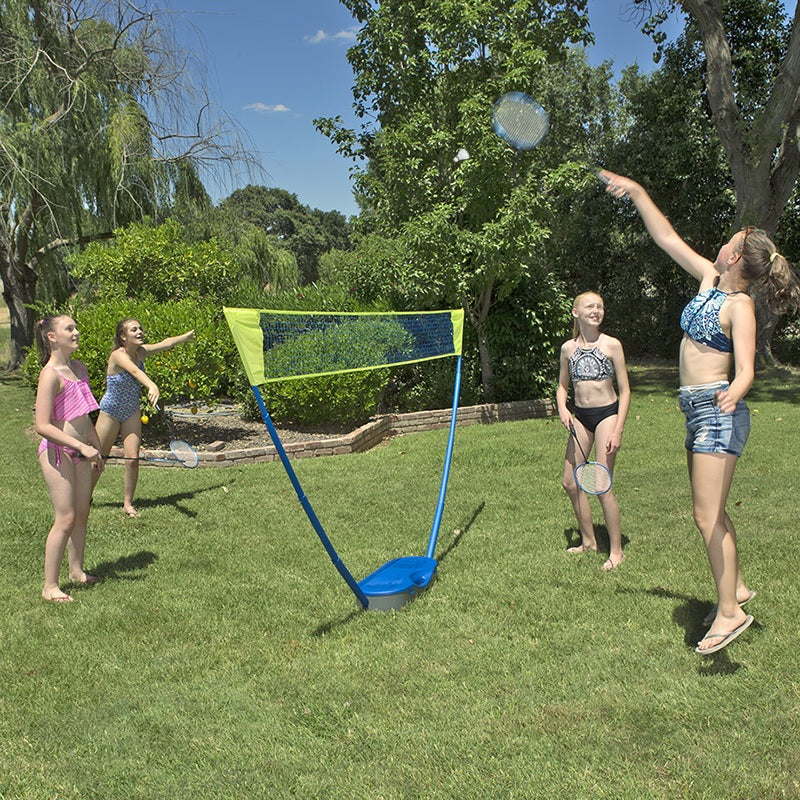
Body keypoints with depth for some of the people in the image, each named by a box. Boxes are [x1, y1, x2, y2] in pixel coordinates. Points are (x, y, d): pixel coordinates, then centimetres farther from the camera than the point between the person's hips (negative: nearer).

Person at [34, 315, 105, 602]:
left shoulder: (79, 368, 9)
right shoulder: (50, 374, -17)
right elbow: (42, 425, -22)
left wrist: (97, 449, 20)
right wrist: (81, 446, -24)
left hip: (79, 451, 8)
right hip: (57, 452, -8)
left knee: (82, 514, 15)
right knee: (65, 519, -5)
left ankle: (77, 571, 32)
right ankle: (50, 586, 6)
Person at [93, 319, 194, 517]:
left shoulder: (140, 352, -4)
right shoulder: (118, 355, -24)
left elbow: (166, 343, 9)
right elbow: (135, 371, -44)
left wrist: (189, 335, 15)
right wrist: (151, 386, -61)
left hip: (132, 413, 5)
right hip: (110, 412, -5)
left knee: (132, 459, -3)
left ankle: (128, 503, 11)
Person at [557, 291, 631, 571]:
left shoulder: (611, 345, -6)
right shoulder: (568, 348, 5)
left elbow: (624, 390, -6)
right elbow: (562, 386, 15)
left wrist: (618, 430, -12)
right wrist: (562, 408, -6)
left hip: (607, 414, -5)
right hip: (580, 416, 5)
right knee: (570, 482, 6)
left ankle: (616, 551, 7)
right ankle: (589, 541, 26)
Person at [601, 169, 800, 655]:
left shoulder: (739, 305, -14)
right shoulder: (710, 280, 8)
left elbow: (746, 369, -21)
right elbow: (668, 239, 14)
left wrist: (732, 393, -43)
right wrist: (637, 192, 13)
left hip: (718, 412, -9)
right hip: (698, 411, 9)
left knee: (708, 516, -9)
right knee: (712, 512, 18)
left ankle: (730, 612, -2)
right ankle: (737, 587, 32)